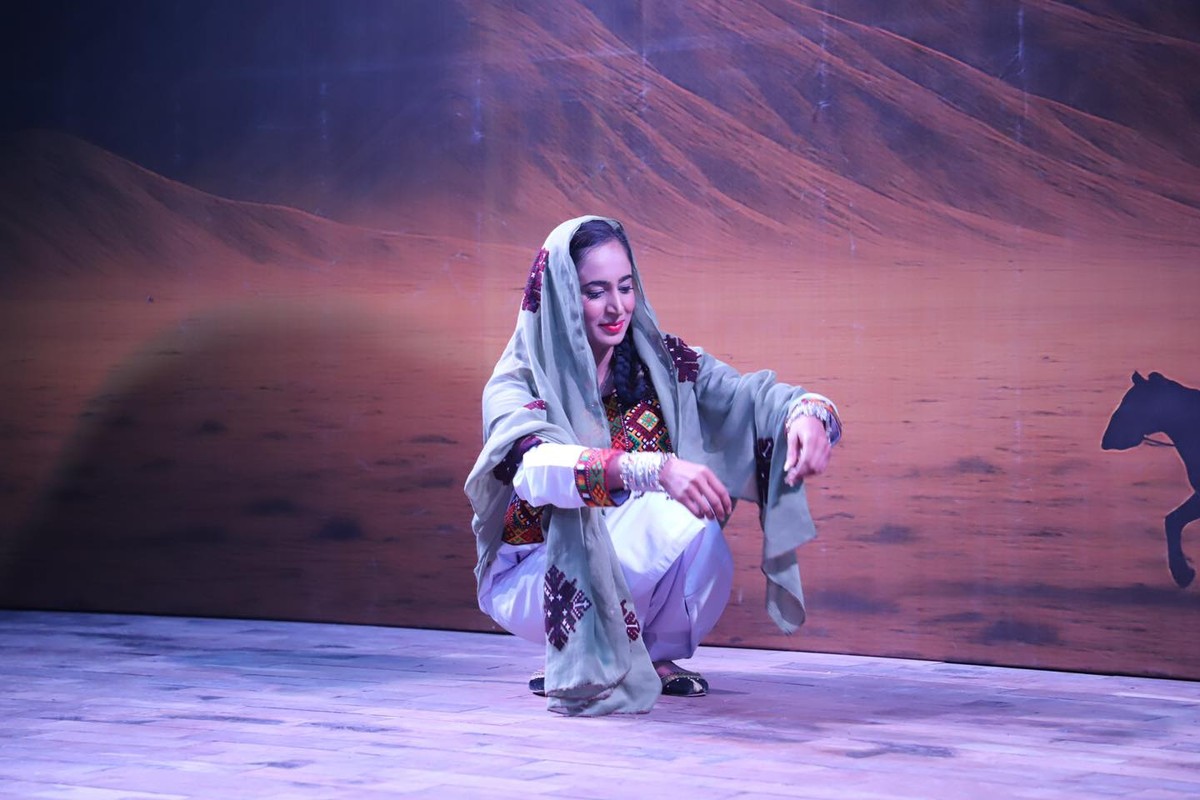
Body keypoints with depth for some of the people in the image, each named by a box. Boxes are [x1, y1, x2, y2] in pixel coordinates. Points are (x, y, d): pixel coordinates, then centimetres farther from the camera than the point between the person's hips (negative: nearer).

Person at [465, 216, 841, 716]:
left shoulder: (661, 363, -3)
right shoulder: (517, 384, -17)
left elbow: (751, 394, -15)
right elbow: (538, 468, -37)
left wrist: (807, 411, -40)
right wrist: (655, 471, -53)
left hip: (633, 575, 4)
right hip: (533, 577, -4)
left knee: (708, 553, -28)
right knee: (672, 518, -30)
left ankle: (656, 655, 3)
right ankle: (585, 665, -7)